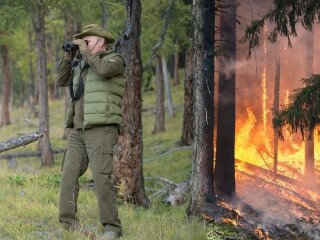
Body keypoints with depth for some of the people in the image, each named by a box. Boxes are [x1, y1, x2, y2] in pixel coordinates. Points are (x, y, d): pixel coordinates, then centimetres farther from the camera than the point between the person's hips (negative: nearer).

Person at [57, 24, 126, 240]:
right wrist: (69, 56, 13)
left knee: (102, 178, -15)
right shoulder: (82, 65, 22)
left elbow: (103, 69, -20)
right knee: (68, 176, 0)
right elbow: (62, 81, 23)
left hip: (101, 129, -7)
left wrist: (85, 51, -7)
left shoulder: (115, 60, 2)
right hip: (78, 130, 7)